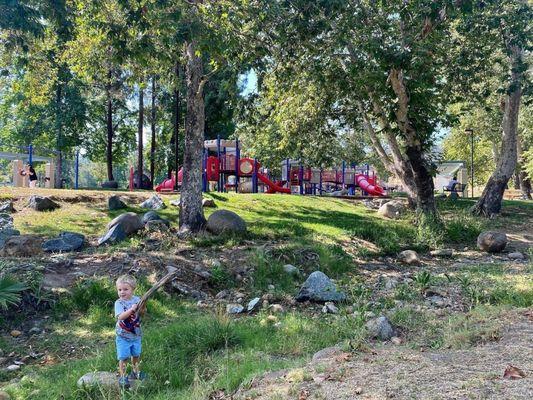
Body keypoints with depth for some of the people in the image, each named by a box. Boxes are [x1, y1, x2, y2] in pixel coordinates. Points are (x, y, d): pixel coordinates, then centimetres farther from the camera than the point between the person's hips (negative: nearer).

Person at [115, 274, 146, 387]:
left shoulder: (137, 300, -4)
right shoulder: (119, 303, -15)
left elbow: (142, 313, -7)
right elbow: (120, 317, -29)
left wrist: (142, 308, -28)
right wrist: (131, 309, -41)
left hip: (136, 334, 4)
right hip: (123, 336, -4)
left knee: (136, 354, 19)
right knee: (123, 357, 0)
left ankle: (135, 371, 39)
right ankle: (122, 377, 14)